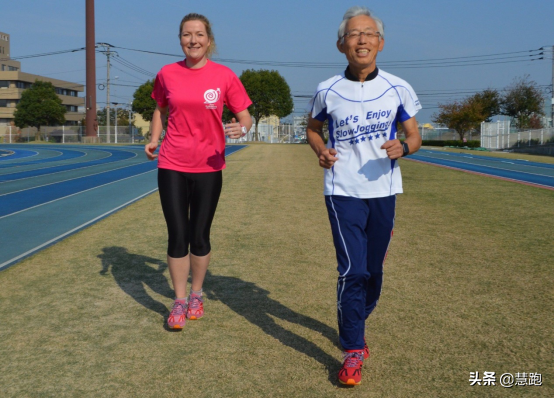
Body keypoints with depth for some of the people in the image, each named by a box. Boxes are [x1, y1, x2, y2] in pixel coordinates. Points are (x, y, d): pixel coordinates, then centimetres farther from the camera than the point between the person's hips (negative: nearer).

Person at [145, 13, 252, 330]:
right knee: (177, 236, 0)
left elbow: (246, 117, 0)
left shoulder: (224, 76, -5)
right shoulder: (167, 74, 1)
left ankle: (196, 295, 30)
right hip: (172, 166, 1)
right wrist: (154, 139, 2)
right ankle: (180, 301, 16)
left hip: (208, 167, -1)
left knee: (200, 236, 8)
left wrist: (241, 129, -23)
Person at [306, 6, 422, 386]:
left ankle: (357, 323, 40)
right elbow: (313, 128, 14)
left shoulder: (398, 89, -2)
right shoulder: (327, 91, -3)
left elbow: (415, 136, 5)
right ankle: (354, 350, 3)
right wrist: (321, 151, -7)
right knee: (352, 270, -10)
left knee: (373, 270, 13)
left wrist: (402, 148, -18)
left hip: (383, 191, 2)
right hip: (343, 192, -2)